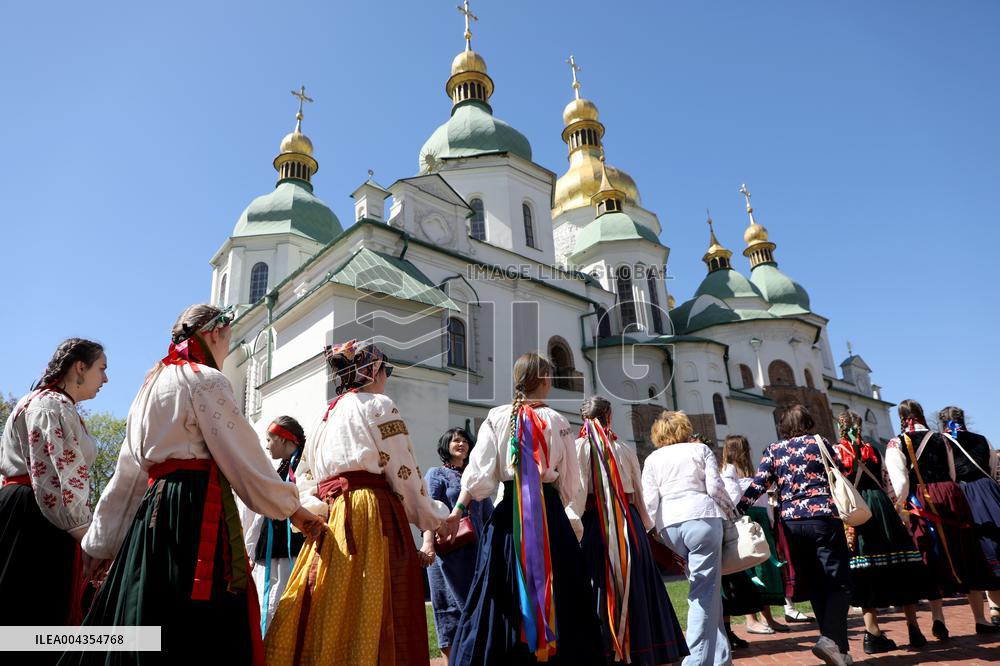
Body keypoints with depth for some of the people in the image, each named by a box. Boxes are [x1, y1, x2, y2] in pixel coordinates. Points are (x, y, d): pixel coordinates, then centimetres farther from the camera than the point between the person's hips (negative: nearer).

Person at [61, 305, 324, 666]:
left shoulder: (154, 382, 21)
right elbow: (244, 458, -8)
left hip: (152, 507, 9)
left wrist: (105, 542, 24)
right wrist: (292, 508, 2)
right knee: (198, 627, -7)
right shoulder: (206, 379, -5)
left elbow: (128, 470, 21)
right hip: (198, 507, -9)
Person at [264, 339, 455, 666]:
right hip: (372, 517, -7)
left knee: (327, 615, 7)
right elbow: (404, 476, -4)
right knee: (368, 614, -5)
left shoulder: (326, 415, 22)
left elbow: (304, 480, 19)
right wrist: (435, 519, 6)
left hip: (328, 518, 7)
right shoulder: (379, 405, 0)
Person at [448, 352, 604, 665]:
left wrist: (458, 509, 1)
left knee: (501, 594, 10)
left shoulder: (497, 418, -2)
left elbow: (478, 474, -7)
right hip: (550, 513, -1)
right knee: (556, 593, 10)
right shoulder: (557, 421, -3)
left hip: (509, 511, 1)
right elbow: (570, 484, 1)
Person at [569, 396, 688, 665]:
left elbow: (576, 491, -13)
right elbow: (640, 496, 12)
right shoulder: (625, 450, 8)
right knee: (634, 590, 13)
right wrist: (645, 528, 22)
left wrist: (574, 529, -14)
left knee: (599, 589, 4)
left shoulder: (580, 446, -2)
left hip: (595, 523, -3)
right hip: (630, 526, 3)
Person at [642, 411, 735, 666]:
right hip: (701, 518, -3)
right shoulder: (700, 449, 11)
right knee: (705, 591, -1)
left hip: (669, 525, 3)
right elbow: (715, 486, 1)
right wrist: (728, 507, 18)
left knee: (704, 589, 15)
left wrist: (651, 530, 12)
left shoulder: (652, 459, 15)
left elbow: (649, 501, 6)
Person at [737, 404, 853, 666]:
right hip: (823, 517, -3)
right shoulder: (820, 443, 4)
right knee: (839, 583, 3)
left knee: (815, 584, 13)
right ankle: (831, 638, -14)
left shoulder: (773, 450, 8)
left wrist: (735, 511, 1)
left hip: (791, 521, 3)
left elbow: (757, 486, -1)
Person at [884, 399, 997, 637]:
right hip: (950, 496, 3)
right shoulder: (941, 439, 9)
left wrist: (901, 507, 0)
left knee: (932, 559, 5)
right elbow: (952, 474, 11)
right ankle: (981, 619, 19)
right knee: (965, 554, 11)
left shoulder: (896, 444, -3)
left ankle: (938, 618, -3)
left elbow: (901, 482, -10)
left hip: (920, 503, -2)